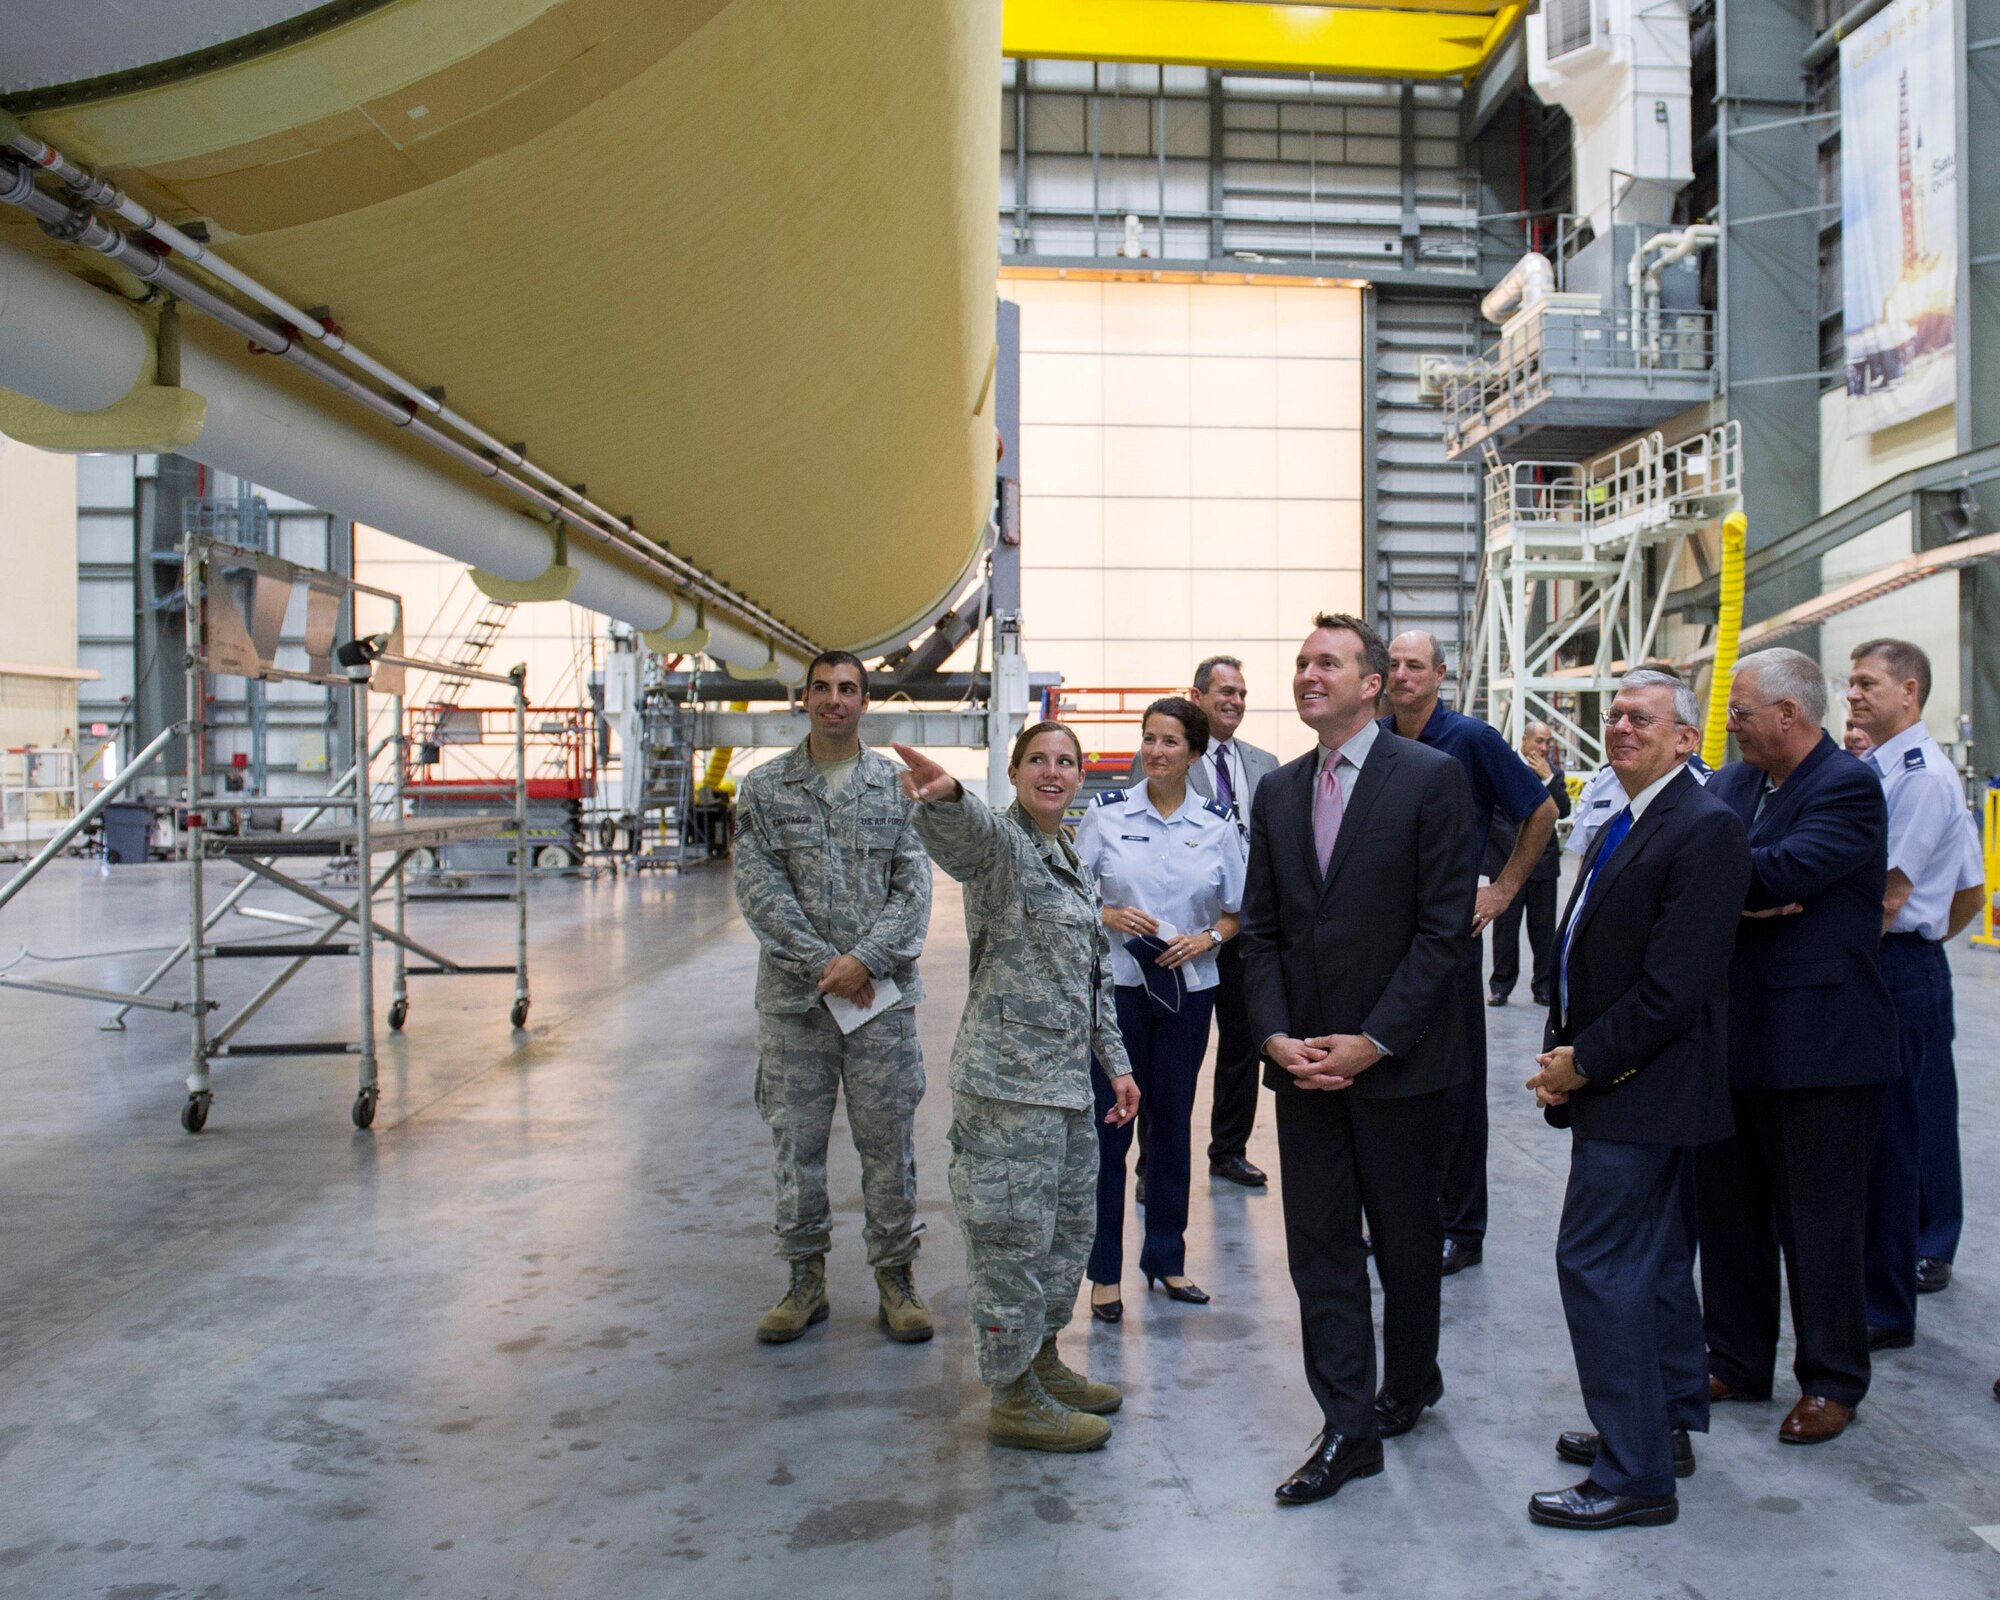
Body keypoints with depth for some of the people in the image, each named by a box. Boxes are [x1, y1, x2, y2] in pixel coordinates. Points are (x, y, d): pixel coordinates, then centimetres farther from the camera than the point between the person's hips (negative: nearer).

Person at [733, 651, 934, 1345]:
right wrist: (823, 964, -12)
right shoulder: (765, 787, 4)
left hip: (882, 995, 0)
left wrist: (865, 960, -14)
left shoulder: (898, 785, 5)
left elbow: (914, 889, -1)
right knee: (797, 1142, 8)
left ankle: (895, 1276, 20)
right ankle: (805, 1280, 23)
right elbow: (759, 890, -4)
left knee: (888, 1143, 6)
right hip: (793, 998, 1)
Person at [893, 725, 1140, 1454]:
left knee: (1067, 1229, 18)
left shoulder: (1074, 864, 15)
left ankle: (1043, 1362, 35)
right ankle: (1014, 1401, 14)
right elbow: (968, 834, -37)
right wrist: (944, 795, -59)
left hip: (1067, 1079, 9)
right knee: (1014, 1234, 0)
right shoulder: (1001, 846, -11)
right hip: (1009, 1078, -9)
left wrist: (1115, 1062, 18)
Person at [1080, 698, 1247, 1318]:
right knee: (1108, 1126, 0)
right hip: (1116, 985, -2)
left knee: (1172, 1126, 11)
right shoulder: (1106, 812, -2)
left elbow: (1237, 910, 9)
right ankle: (1104, 1270, 12)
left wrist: (1207, 939, -9)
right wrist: (1107, 916, -15)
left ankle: (1166, 1257, 26)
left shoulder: (1217, 823, 2)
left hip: (1187, 988, 2)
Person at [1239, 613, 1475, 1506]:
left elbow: (1445, 925, -11)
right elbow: (1260, 928, 9)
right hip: (1304, 1060, 4)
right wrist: (1276, 1034, -5)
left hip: (1396, 1057, -4)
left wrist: (1372, 1041, -14)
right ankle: (1349, 1428, 16)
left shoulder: (1431, 779, -7)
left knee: (1406, 1239, 12)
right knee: (1318, 1245, 5)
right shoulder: (1278, 793, 9)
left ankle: (1410, 1385, 36)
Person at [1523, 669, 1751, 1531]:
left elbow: (1674, 984, -22)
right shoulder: (1627, 825, 13)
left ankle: (1635, 1475, 3)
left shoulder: (1705, 829, -17)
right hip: (1616, 1083, 10)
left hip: (1641, 1088, -10)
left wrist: (1584, 1063, -16)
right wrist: (1563, 1047, 1)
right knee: (1652, 1260, 18)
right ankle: (1669, 1426, 33)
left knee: (1596, 1264, -7)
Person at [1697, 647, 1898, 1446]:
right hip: (1733, 1038, 7)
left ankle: (1831, 1380, 22)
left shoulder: (1847, 787, -13)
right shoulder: (1730, 783, 10)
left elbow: (1781, 871, -26)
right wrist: (1740, 896, -19)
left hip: (1819, 1044, -7)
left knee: (1820, 1221, 6)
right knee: (1726, 1209, 15)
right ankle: (1738, 1361, 30)